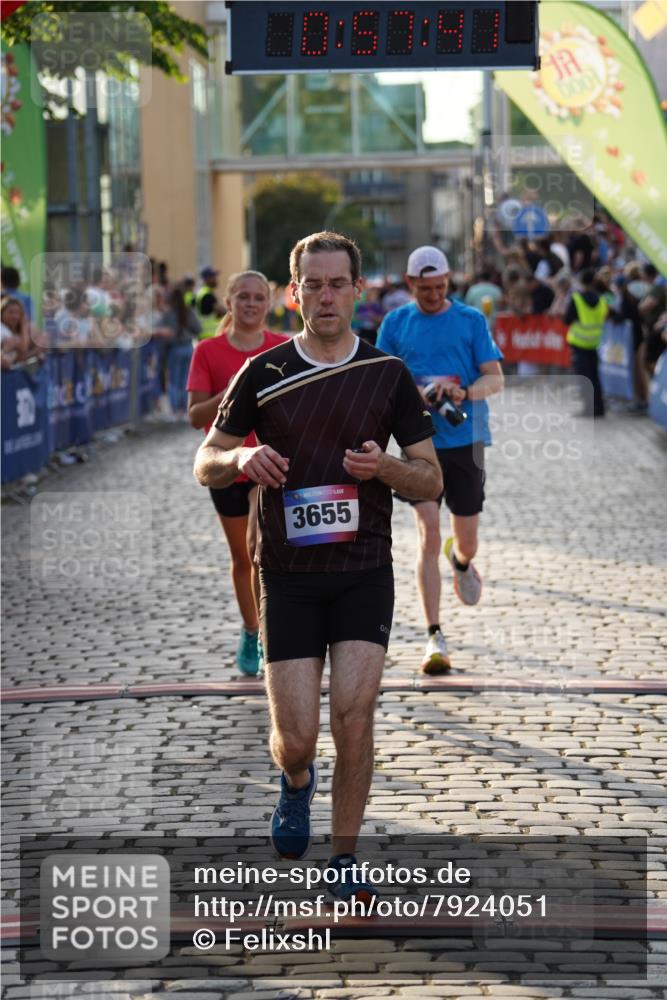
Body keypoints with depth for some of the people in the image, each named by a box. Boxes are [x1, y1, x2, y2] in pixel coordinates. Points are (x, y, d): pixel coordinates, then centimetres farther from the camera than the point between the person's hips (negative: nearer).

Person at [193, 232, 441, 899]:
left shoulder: (388, 375, 3)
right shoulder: (262, 374, 2)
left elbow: (431, 480, 6)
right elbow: (205, 464, 9)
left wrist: (382, 466, -15)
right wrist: (241, 458, -14)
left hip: (365, 572, 0)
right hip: (288, 574, 0)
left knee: (353, 717, -11)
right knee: (296, 736, -2)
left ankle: (344, 862, 7)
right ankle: (296, 783, 36)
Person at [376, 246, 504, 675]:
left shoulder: (471, 319, 3)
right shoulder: (395, 323, 6)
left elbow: (495, 379, -1)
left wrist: (464, 392, -22)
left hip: (466, 441, 1)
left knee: (467, 537, 7)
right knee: (429, 534, -10)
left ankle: (461, 560, 47)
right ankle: (435, 637, -8)